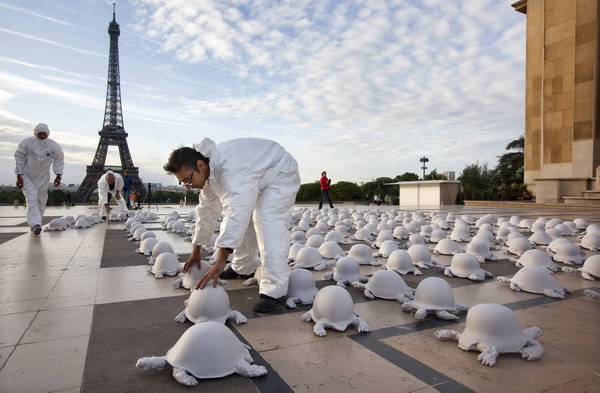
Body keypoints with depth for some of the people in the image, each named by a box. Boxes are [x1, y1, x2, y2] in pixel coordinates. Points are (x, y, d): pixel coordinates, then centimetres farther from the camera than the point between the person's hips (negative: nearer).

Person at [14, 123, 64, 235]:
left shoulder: (54, 145, -8)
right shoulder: (27, 143, -12)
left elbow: (59, 160, -2)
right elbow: (19, 159, -5)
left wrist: (58, 176, -12)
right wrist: (19, 176, -7)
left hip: (43, 177, 3)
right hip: (27, 176, -3)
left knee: (41, 201, 7)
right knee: (31, 199, -16)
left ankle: (36, 223, 22)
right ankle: (35, 224, -23)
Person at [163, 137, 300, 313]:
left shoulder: (230, 168, -39)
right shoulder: (209, 172, -7)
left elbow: (235, 212, -48)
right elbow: (206, 211, 2)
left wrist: (220, 262, -50)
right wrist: (196, 252, 8)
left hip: (280, 173, -9)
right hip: (260, 179, 9)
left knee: (268, 221, -26)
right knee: (243, 220, 11)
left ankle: (274, 291, -25)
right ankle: (240, 268, 32)